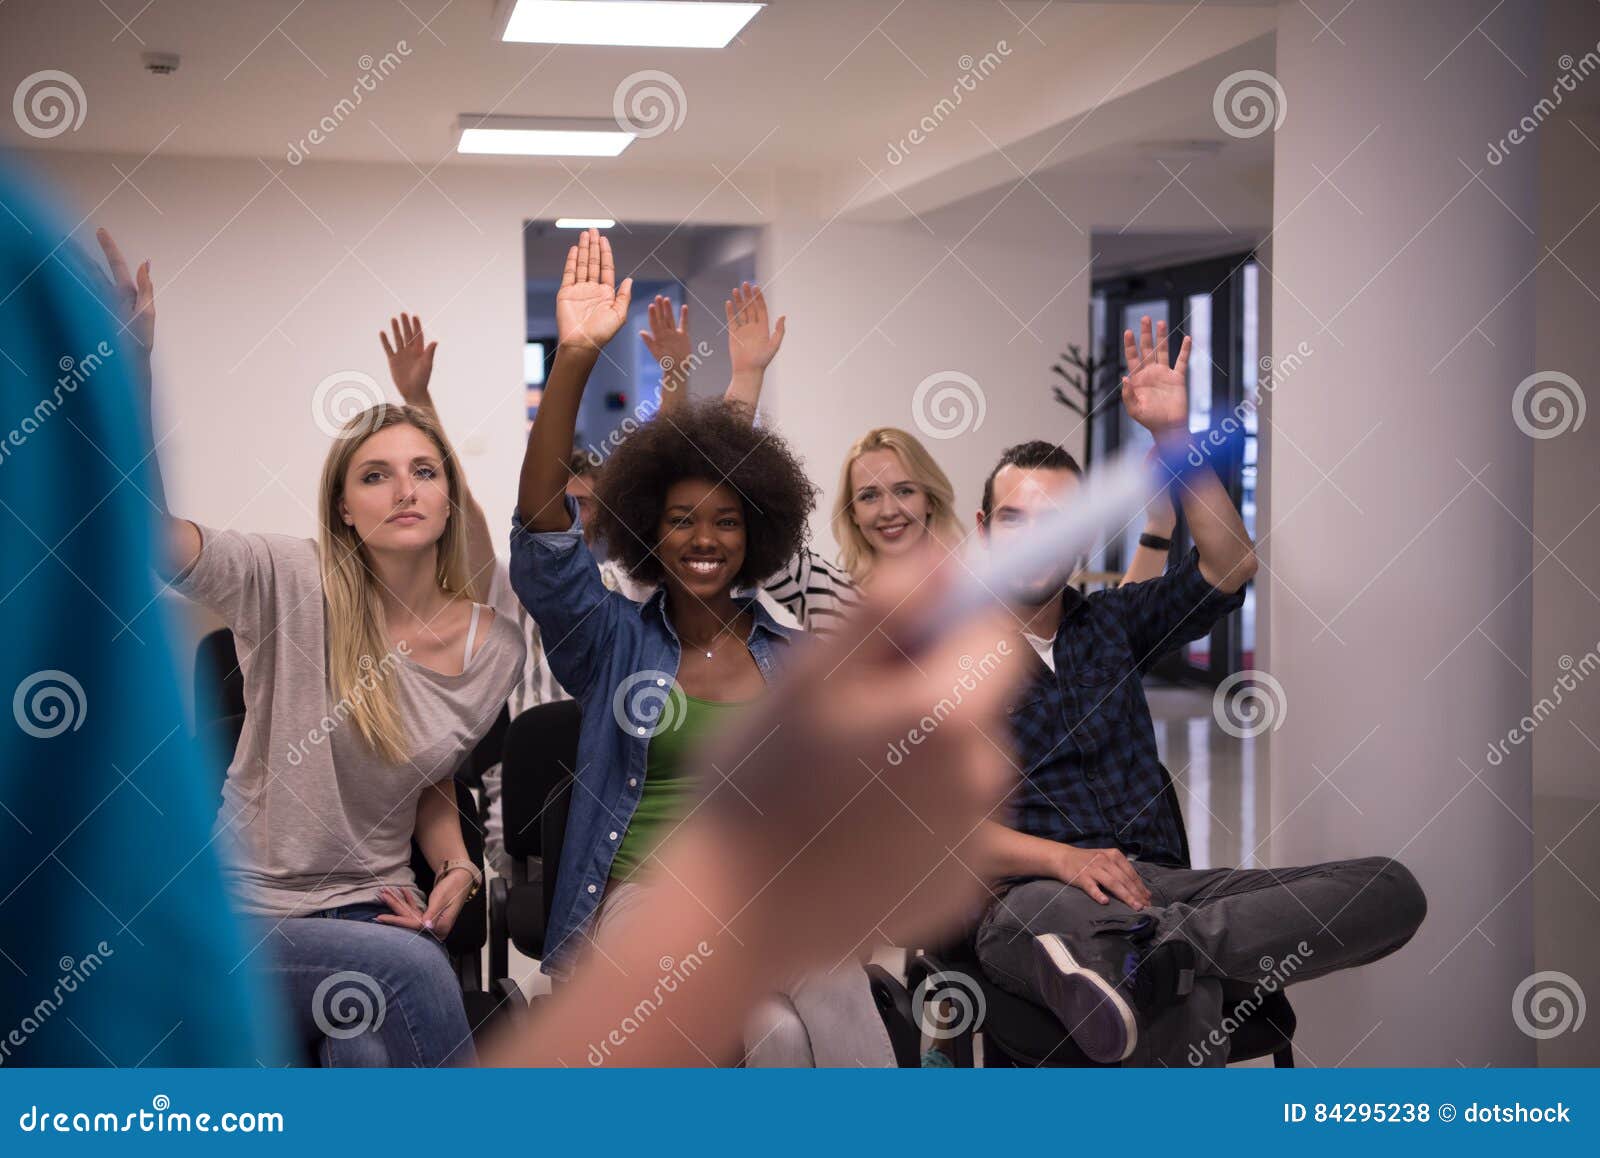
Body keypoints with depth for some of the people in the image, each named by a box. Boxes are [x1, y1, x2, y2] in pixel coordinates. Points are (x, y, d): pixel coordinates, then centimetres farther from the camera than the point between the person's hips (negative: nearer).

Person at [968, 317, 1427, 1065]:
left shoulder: (1110, 625, 24)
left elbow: (1230, 567, 13)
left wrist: (1173, 434, 6)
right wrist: (1064, 859, -20)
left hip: (1158, 881, 7)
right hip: (1032, 896, -7)